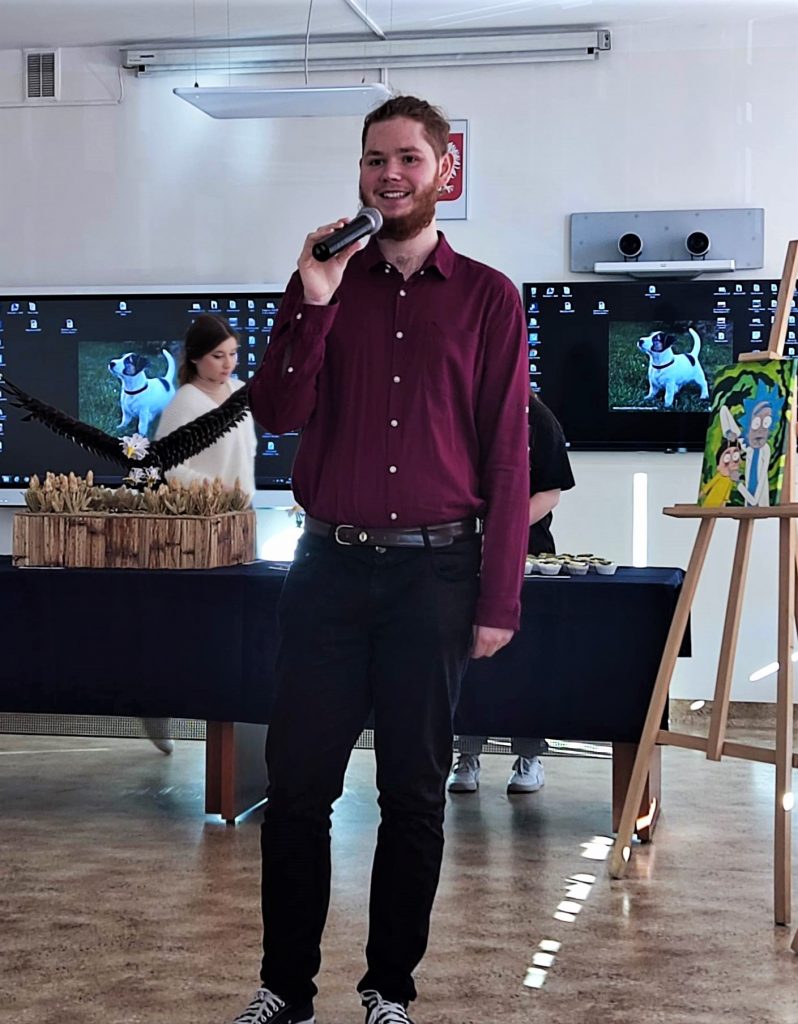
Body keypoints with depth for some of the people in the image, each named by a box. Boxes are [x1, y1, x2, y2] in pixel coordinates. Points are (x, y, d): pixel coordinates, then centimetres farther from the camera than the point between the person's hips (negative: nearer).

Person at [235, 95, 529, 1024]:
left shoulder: (486, 297, 3)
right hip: (328, 566, 2)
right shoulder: (325, 281, 10)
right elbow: (274, 412, 0)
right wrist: (314, 305, -12)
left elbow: (505, 456, 0)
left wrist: (498, 599, -4)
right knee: (297, 782, 4)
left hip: (435, 572, -2)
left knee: (414, 793, 6)